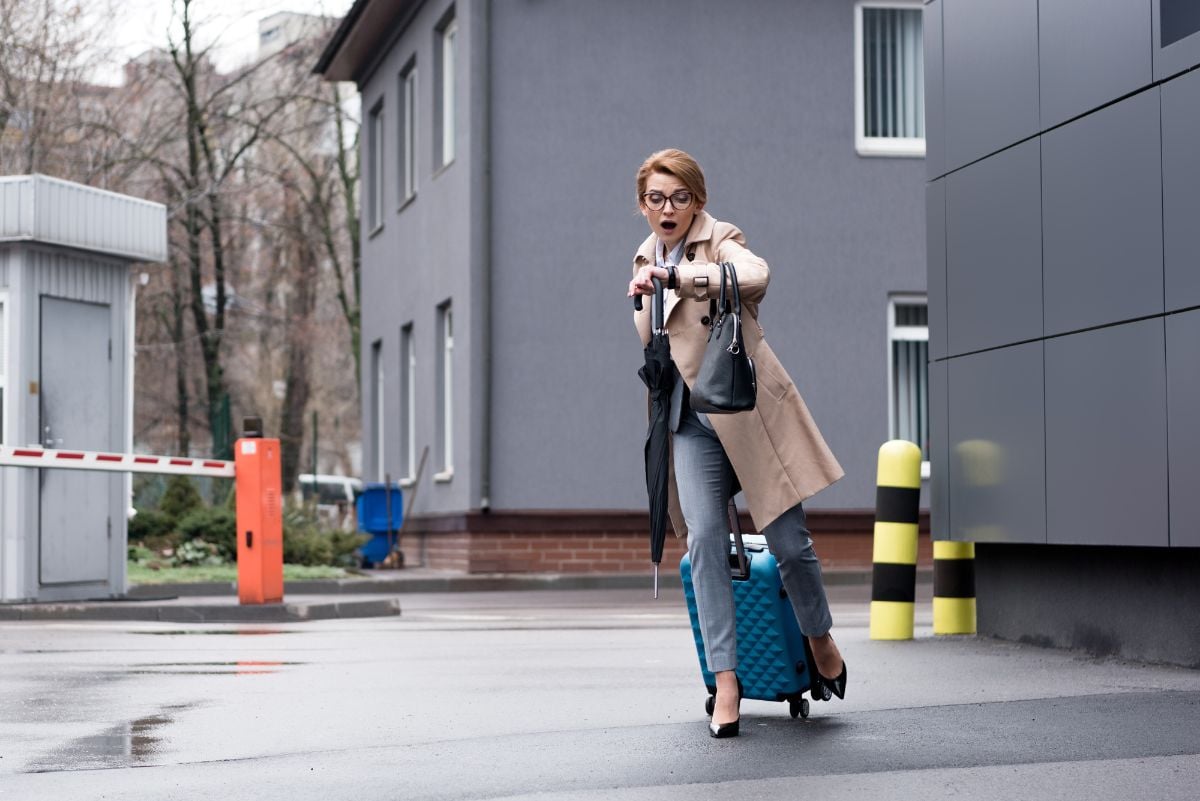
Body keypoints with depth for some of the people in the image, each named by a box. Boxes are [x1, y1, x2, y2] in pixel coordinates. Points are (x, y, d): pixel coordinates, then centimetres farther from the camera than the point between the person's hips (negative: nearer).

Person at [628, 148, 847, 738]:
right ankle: (725, 682, -13)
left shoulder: (720, 240, -4)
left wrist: (677, 277, -32)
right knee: (705, 539, -14)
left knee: (788, 541, -2)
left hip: (751, 410, -4)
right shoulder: (645, 264, 15)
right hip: (692, 422, 4)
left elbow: (755, 275, -29)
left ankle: (821, 644, 26)